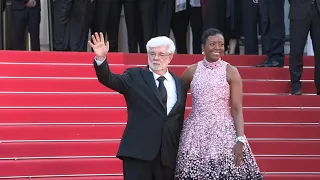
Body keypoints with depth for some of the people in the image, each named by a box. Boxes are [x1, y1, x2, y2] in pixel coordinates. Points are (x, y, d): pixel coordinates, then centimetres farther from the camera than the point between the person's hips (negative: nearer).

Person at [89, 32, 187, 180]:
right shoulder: (135, 77, 3)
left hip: (169, 154, 4)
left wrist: (181, 151, 12)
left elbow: (179, 119, 15)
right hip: (138, 151, -3)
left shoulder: (180, 84, 13)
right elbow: (109, 79, -12)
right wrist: (101, 58, -30)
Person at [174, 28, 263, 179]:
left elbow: (237, 109, -4)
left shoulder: (231, 72, -1)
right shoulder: (192, 71, 5)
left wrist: (240, 140, -12)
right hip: (195, 133, 2)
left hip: (224, 132, -2)